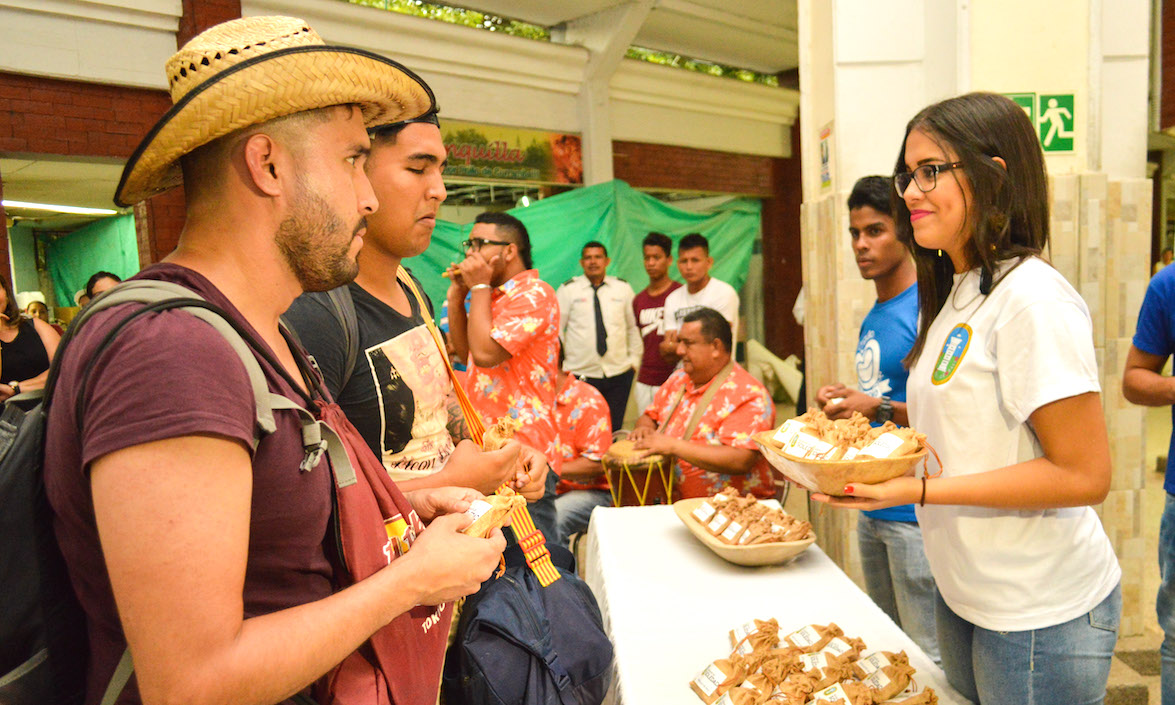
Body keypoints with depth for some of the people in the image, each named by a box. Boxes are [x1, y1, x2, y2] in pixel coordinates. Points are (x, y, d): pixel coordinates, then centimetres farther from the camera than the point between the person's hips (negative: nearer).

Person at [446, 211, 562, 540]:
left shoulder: (534, 294, -13)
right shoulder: (495, 296, 18)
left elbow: (486, 353, -22)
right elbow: (463, 350, 20)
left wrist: (479, 287, -11)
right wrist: (457, 296, 9)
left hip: (523, 451, -10)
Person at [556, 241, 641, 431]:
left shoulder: (623, 288, 8)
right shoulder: (567, 289, 2)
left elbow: (634, 327, 14)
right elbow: (556, 330, 3)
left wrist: (634, 360, 9)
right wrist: (560, 366, -1)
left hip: (619, 373, 2)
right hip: (580, 375, -2)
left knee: (614, 430, 5)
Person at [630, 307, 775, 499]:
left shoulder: (749, 395, -13)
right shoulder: (678, 380, 12)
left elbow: (740, 461, -24)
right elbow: (650, 416, 25)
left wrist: (674, 446, -23)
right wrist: (644, 429, 0)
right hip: (672, 502, 6)